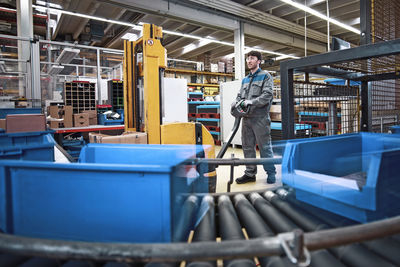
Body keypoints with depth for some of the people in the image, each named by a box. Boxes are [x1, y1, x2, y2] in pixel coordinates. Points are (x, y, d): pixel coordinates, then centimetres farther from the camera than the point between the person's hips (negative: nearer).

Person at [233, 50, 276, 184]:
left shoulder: (265, 76, 1)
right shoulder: (245, 79, 21)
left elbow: (267, 95, -11)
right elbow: (240, 95, 19)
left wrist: (251, 102, -19)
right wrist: (236, 103, -3)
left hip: (260, 117, -6)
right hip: (246, 118, 7)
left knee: (265, 146, -2)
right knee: (247, 147, 10)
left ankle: (271, 172, 11)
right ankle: (250, 173, 20)